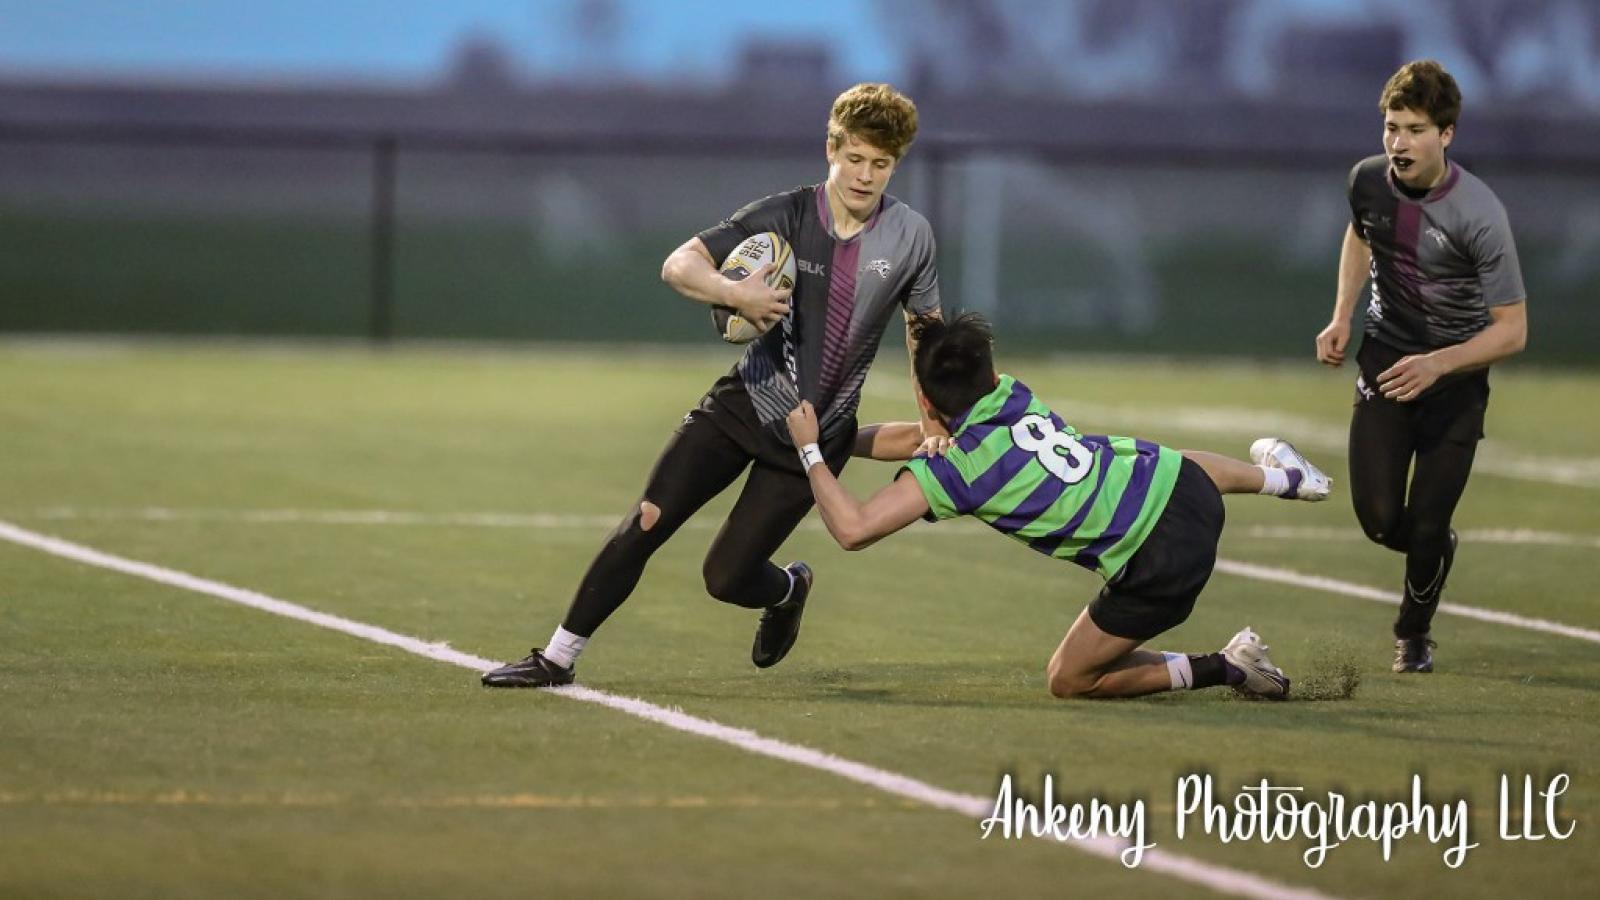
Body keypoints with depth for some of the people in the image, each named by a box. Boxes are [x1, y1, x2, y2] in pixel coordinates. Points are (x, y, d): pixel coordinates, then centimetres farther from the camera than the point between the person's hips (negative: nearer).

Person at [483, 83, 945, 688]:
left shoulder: (909, 235, -6)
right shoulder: (785, 216, -10)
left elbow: (927, 323, 12)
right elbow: (678, 265, -13)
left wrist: (933, 422, 8)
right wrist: (736, 295, -32)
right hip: (743, 404, 0)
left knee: (727, 577, -5)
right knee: (645, 523, -12)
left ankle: (787, 590, 31)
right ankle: (558, 657, -1)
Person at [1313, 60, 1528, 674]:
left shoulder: (1479, 215, -25)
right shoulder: (1368, 180, -10)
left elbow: (1512, 330, -19)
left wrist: (1437, 364, -30)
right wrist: (1341, 317, 5)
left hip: (1457, 376, -3)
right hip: (1386, 360, 3)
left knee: (1426, 526, -6)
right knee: (1378, 517, -10)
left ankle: (1414, 634, 25)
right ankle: (1435, 552, 28)